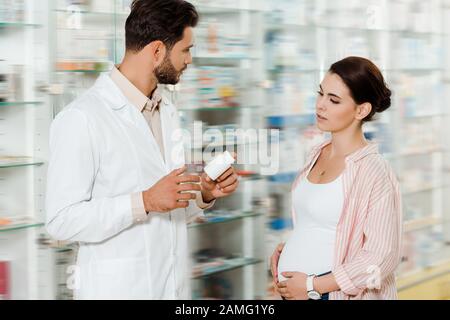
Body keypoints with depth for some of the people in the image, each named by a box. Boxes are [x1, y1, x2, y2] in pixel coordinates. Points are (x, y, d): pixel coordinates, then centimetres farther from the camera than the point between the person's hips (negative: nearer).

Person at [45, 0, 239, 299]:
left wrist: (204, 195, -3)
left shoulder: (168, 112, 10)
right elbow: (62, 220, -18)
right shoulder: (81, 119, -15)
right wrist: (146, 201, -25)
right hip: (117, 289, -7)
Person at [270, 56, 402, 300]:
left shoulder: (374, 172, -16)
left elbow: (382, 257, -18)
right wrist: (286, 248, 2)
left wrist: (313, 286, -16)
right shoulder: (317, 155, 4)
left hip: (334, 293, -6)